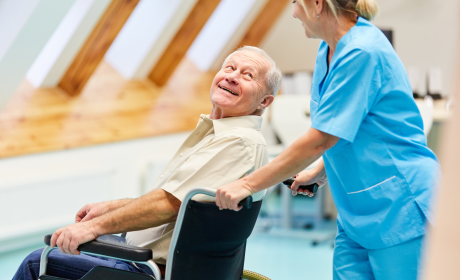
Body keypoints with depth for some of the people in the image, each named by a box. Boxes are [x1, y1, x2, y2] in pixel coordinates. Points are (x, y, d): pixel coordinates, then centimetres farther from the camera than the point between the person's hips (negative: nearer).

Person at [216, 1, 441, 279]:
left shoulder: (363, 52, -19)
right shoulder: (329, 51, 10)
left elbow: (321, 140, -20)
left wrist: (248, 184, -16)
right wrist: (320, 173, 14)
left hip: (401, 213, -9)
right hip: (356, 214, 9)